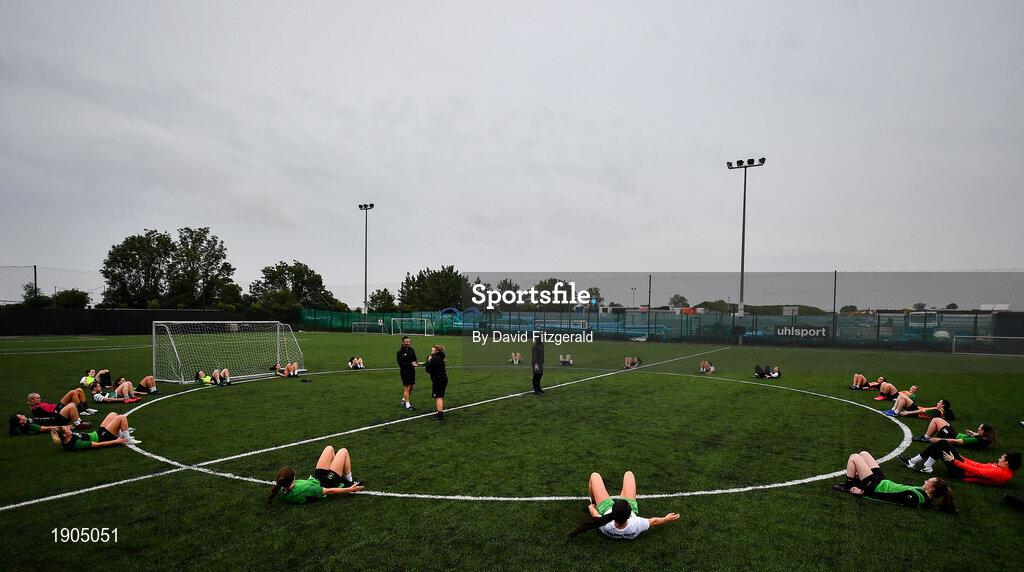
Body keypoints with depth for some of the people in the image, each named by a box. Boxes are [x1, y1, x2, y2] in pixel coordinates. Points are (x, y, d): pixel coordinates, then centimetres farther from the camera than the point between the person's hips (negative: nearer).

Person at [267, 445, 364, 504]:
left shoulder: (283, 491, -22)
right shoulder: (304, 490, -43)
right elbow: (329, 491, -32)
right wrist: (350, 489, -22)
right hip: (327, 484, -7)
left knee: (329, 448, 17)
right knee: (343, 451, 5)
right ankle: (349, 482, 23)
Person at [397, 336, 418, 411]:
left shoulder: (411, 350, 6)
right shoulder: (400, 352, -12)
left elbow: (415, 359, 16)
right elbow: (400, 363, -16)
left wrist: (414, 363, -8)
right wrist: (410, 363, -22)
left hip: (412, 371, 6)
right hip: (405, 371, -6)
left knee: (411, 387, 14)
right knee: (407, 388, -3)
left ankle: (404, 399, 35)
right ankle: (407, 405, 4)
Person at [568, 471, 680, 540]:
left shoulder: (606, 526, -46)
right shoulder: (635, 526, -45)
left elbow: (595, 514, -21)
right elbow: (653, 521, -23)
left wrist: (591, 507, 0)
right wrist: (666, 519, -4)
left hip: (606, 509, -1)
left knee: (594, 475, 12)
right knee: (628, 473, 16)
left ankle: (593, 502, 46)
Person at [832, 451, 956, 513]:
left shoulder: (914, 498, -30)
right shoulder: (923, 493, -5)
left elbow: (887, 497, -27)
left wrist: (862, 492, -23)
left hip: (875, 487, -9)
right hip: (883, 481, 9)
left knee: (854, 457, -6)